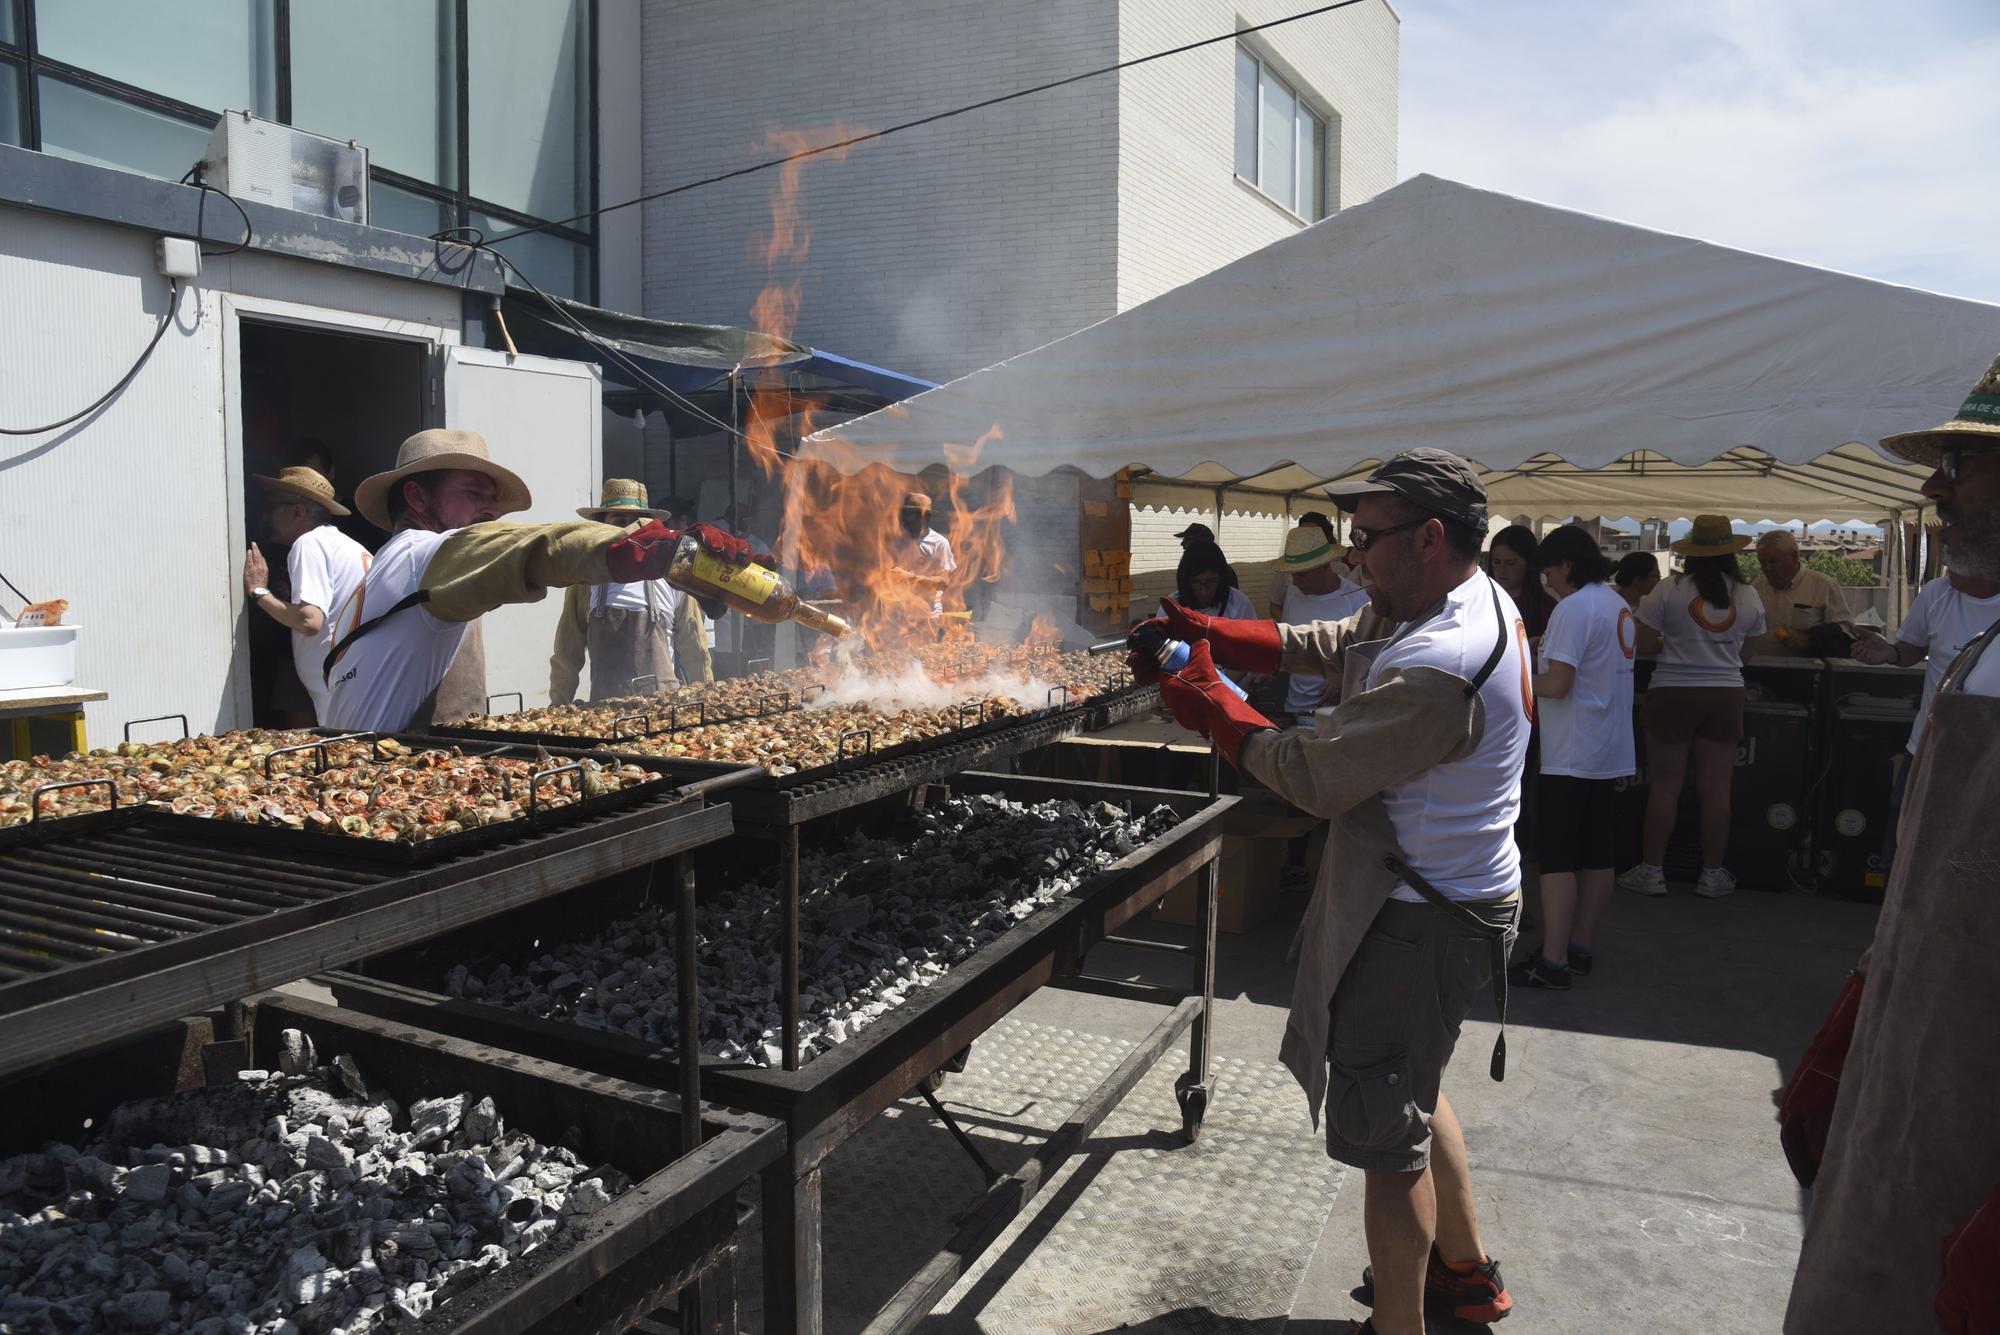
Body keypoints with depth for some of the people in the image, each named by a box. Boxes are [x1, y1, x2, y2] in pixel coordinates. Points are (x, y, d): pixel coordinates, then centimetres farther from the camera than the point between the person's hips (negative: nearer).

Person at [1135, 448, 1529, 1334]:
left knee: (1387, 1133, 4)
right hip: (1452, 897, 11)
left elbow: (1312, 777, -24)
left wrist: (1208, 702, -11)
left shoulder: (1437, 669, -30)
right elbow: (1328, 645, 10)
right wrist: (1206, 634, 0)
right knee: (1413, 1087, 27)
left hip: (1419, 922, -11)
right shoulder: (1481, 599, 4)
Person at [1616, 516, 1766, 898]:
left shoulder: (1670, 589, -9)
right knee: (1716, 789, 8)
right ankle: (1712, 874, 16)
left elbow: (1644, 643, -9)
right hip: (1725, 696, 3)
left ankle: (1651, 871, 10)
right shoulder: (1749, 596, 2)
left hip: (1673, 694, -3)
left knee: (1664, 787, 4)